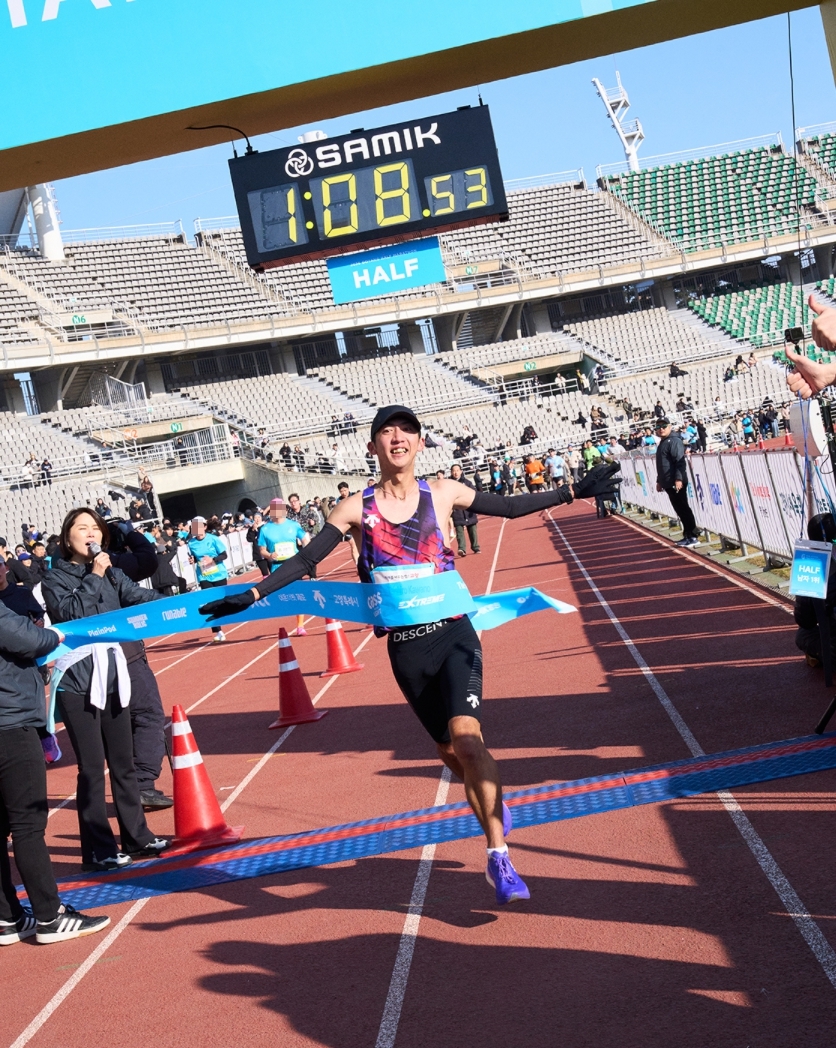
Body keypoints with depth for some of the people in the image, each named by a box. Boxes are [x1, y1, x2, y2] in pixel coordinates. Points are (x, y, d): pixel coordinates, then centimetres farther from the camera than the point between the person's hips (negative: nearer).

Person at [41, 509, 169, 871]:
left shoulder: (111, 573, 10)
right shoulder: (55, 580, -3)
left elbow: (141, 597, -4)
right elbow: (70, 614, -20)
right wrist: (93, 578, -18)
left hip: (113, 676, 5)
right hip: (77, 682, -5)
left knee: (123, 761, 13)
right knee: (92, 767, -4)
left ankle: (137, 837, 23)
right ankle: (97, 850, 4)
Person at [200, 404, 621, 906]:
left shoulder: (442, 493, 1)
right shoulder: (358, 508, 0)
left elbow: (510, 506, 10)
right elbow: (305, 561, 0)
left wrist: (574, 492, 6)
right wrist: (251, 596, -9)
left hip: (453, 636, -2)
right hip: (406, 648, 2)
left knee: (465, 737, -20)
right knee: (452, 752, 10)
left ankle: (499, 857, -13)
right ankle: (495, 807, 39)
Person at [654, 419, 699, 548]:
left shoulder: (674, 441, -11)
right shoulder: (662, 443, 19)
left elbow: (680, 461, -20)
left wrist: (679, 479, -27)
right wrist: (659, 481, 26)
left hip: (677, 483, -9)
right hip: (668, 483, 9)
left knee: (683, 509, -7)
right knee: (679, 510, 11)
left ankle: (693, 536, -5)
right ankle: (687, 535, 15)